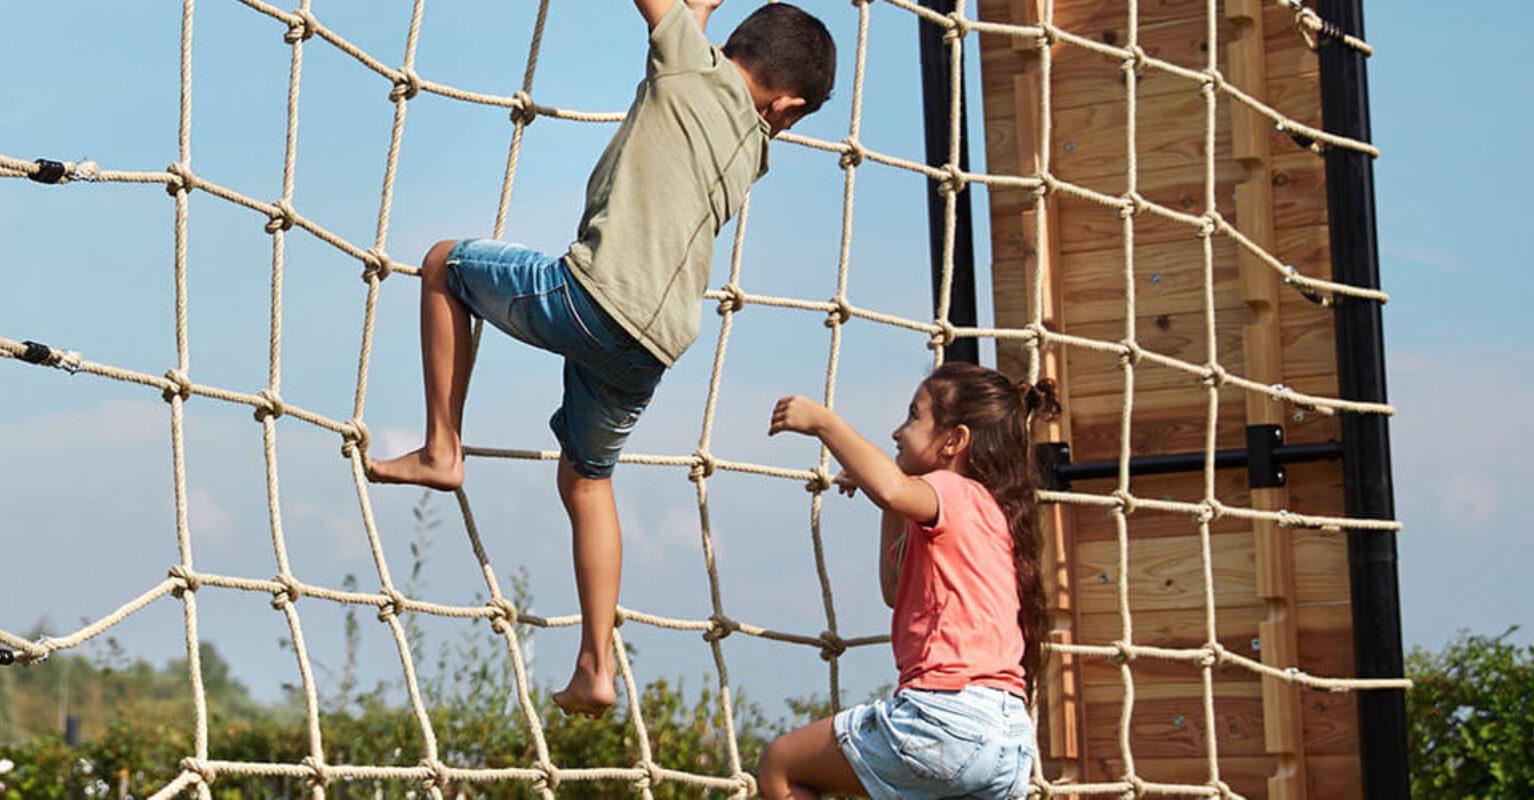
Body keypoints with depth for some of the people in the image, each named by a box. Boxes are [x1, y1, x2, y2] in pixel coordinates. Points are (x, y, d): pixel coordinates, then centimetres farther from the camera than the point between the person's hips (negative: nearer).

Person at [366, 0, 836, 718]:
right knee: (587, 479, 24)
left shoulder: (691, 61, 3)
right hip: (653, 346, 6)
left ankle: (442, 449, 16)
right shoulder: (751, 150, 18)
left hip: (591, 296, -6)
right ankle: (596, 668, 21)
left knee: (443, 263, 19)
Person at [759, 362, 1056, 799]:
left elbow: (890, 489, -29)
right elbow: (897, 591, 36)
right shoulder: (989, 511, 24)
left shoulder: (957, 492, -3)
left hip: (947, 714, -9)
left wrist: (823, 421, -16)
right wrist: (895, 511, 33)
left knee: (779, 764, 4)